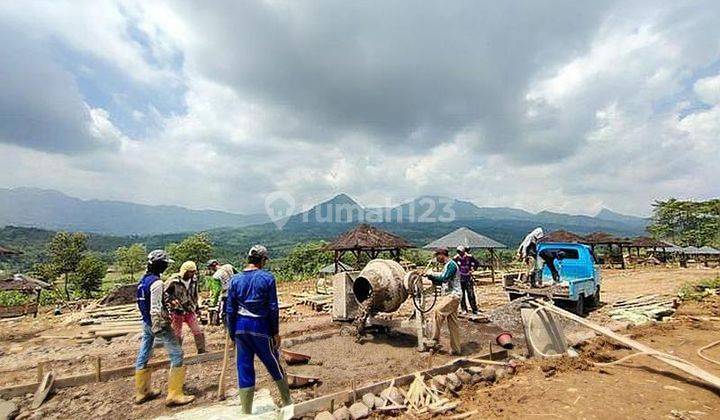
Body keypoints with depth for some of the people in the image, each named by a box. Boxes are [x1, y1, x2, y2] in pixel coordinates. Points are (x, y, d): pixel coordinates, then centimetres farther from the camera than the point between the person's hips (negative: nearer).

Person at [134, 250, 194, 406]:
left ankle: (142, 392, 32)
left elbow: (142, 303, 17)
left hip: (146, 323, 10)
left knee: (143, 356, 17)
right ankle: (174, 395, 0)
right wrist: (156, 329, -21)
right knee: (177, 354, -3)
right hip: (158, 323, -10)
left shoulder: (143, 280, 8)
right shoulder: (156, 282, -21)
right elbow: (155, 308, -24)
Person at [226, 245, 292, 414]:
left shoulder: (235, 279, 1)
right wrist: (276, 332, 0)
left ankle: (246, 412, 23)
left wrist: (233, 335, 12)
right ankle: (288, 403, 32)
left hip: (241, 327, 3)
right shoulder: (267, 278, -10)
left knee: (244, 370, 13)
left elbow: (230, 310, 3)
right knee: (274, 366, 14)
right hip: (261, 327, -3)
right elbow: (273, 308, -9)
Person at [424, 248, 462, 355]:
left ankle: (435, 339, -13)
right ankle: (455, 349, 17)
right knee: (452, 323, 11)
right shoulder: (447, 265, 20)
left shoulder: (451, 264, -11)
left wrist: (431, 274, -13)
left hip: (453, 295, -10)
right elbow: (441, 281, 23)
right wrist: (430, 277, 10)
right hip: (449, 295, 10)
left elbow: (444, 278, -24)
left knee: (437, 311, -20)